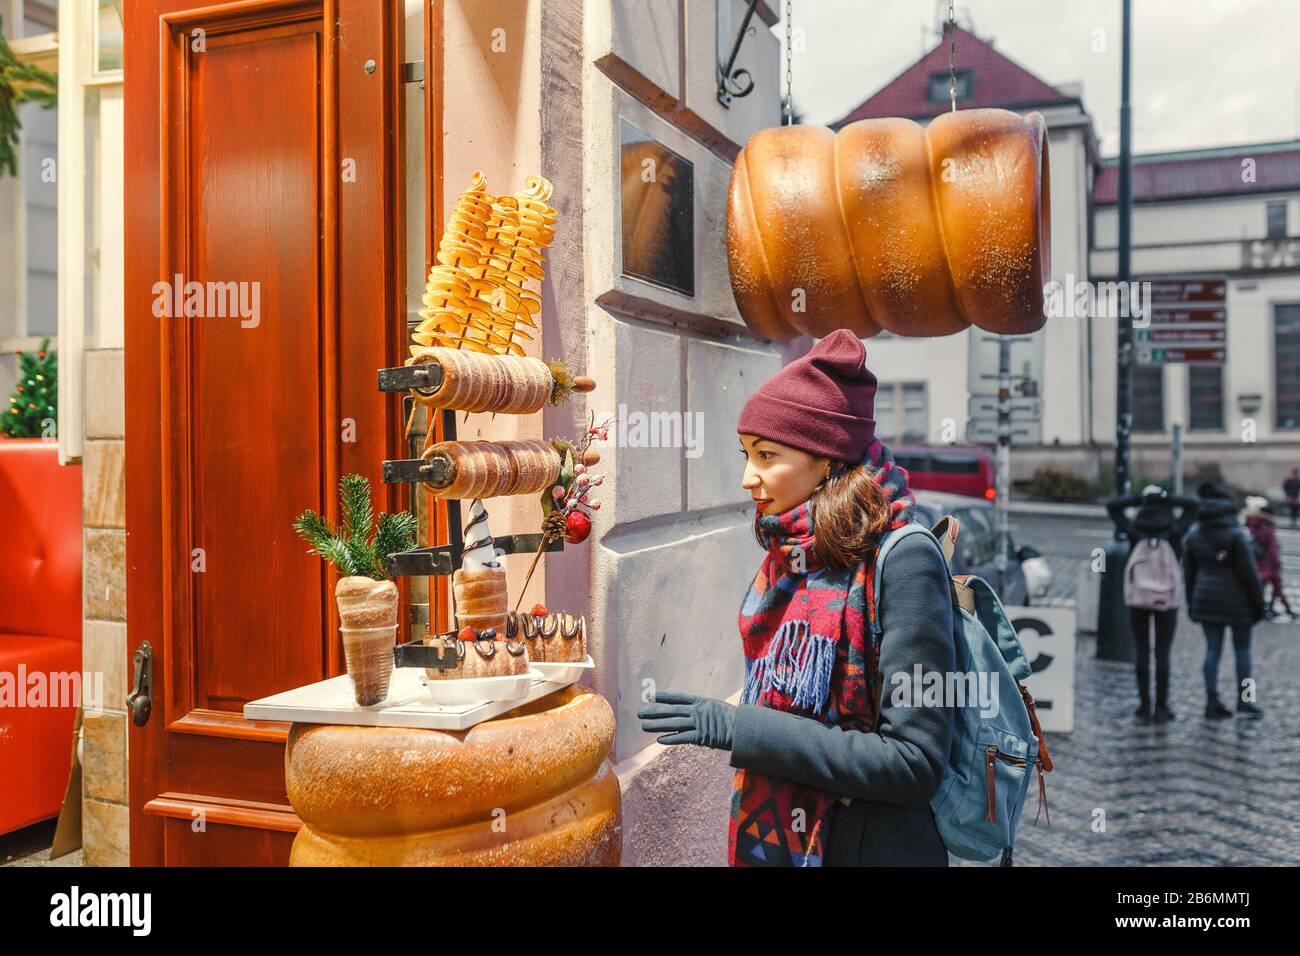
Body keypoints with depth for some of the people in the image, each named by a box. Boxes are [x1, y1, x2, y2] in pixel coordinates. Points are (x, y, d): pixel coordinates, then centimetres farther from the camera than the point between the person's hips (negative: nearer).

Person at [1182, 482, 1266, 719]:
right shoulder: (1235, 535, -14)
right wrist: (1258, 602, -2)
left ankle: (1212, 701, 6)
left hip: (1206, 600, 4)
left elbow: (1188, 573, 8)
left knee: (1212, 649, 7)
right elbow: (1249, 572, -11)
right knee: (1242, 649, 10)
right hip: (1236, 601, -4)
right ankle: (1244, 700, 16)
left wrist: (1191, 603, 16)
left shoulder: (1193, 536, 2)